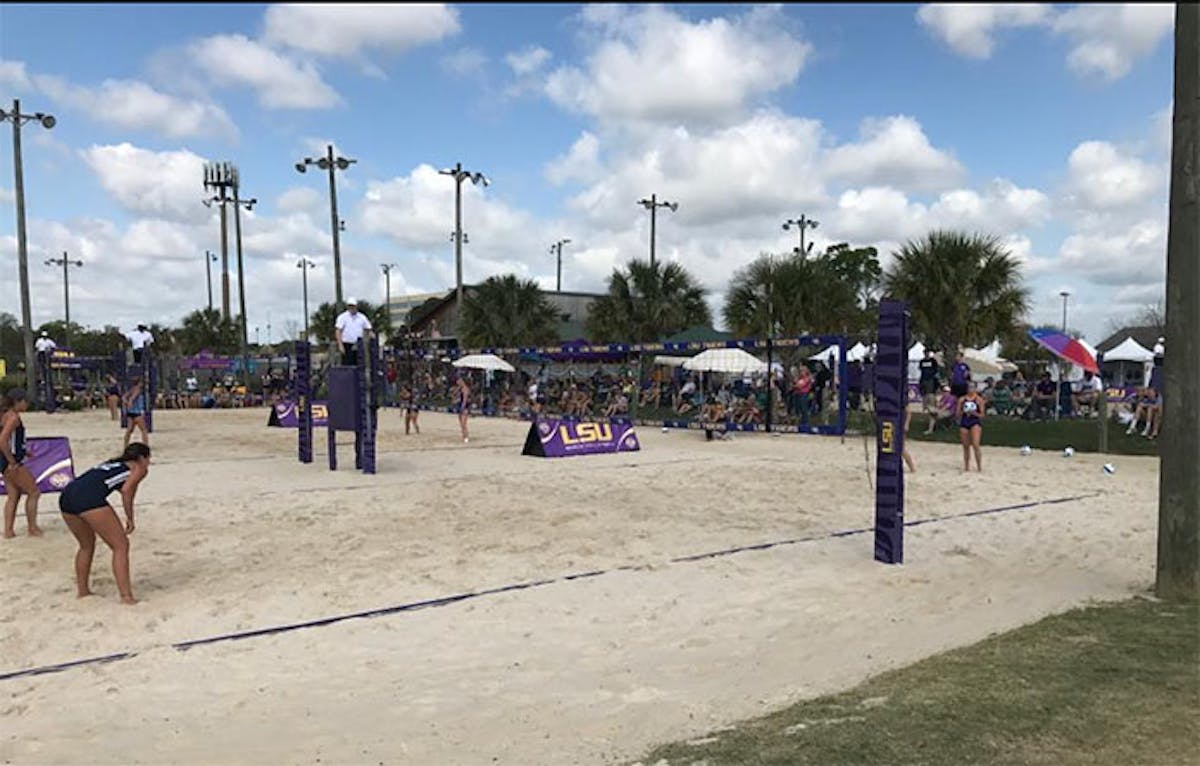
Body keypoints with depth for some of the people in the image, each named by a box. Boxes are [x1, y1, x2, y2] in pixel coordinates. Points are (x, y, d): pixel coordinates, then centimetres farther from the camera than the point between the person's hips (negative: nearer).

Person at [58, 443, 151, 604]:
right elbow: (126, 490, -1)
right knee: (121, 546, 0)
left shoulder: (110, 463, 36)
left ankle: (82, 590, 35)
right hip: (90, 497, -8)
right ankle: (126, 596, -7)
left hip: (66, 494, 8)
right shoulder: (140, 468, 15)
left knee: (86, 545, 28)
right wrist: (130, 518, 5)